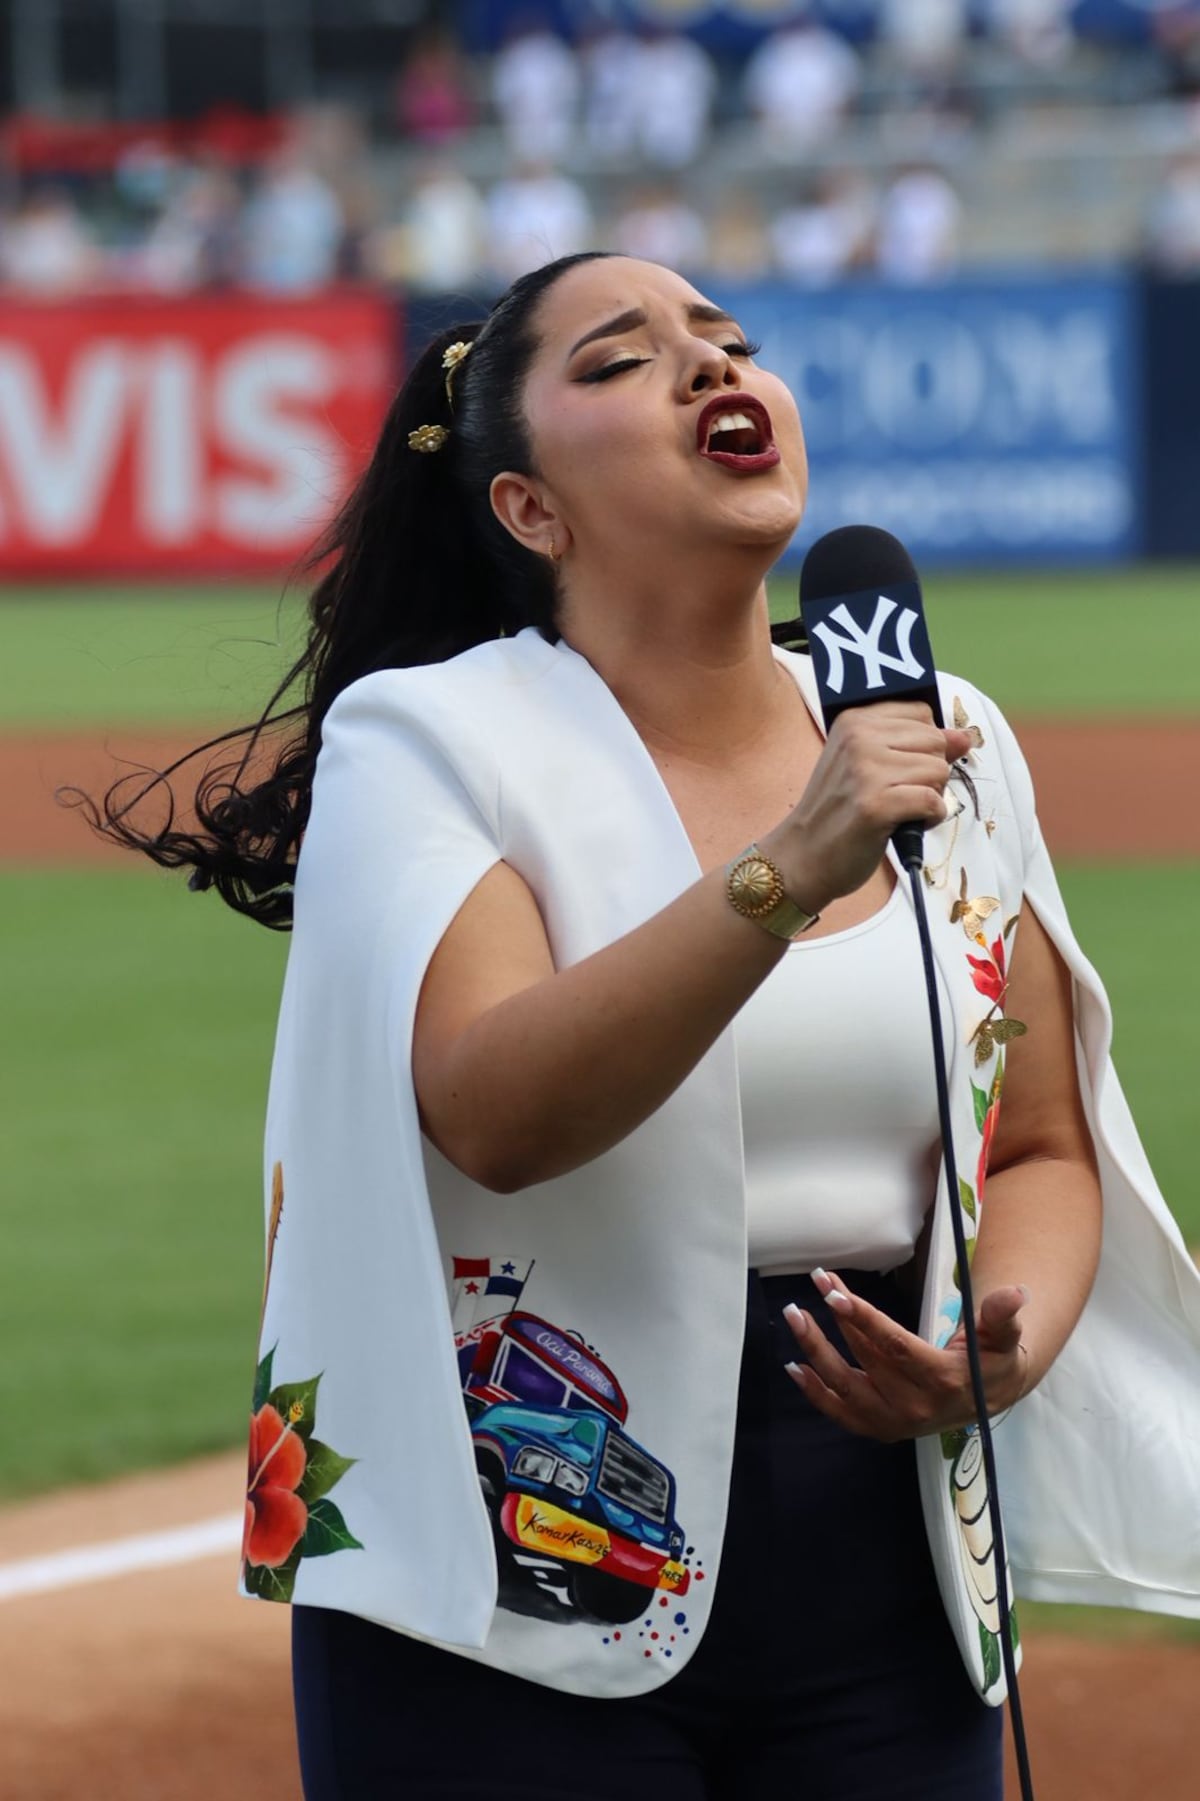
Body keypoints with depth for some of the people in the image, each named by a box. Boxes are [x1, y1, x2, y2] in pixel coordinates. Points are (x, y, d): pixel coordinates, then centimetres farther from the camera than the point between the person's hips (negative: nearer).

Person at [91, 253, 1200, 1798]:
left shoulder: (943, 745, 7)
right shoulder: (424, 742, -7)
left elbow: (1044, 1148, 13)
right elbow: (493, 1115, -23)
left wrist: (1005, 1353, -7)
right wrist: (783, 875, -33)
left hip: (883, 1598, 4)